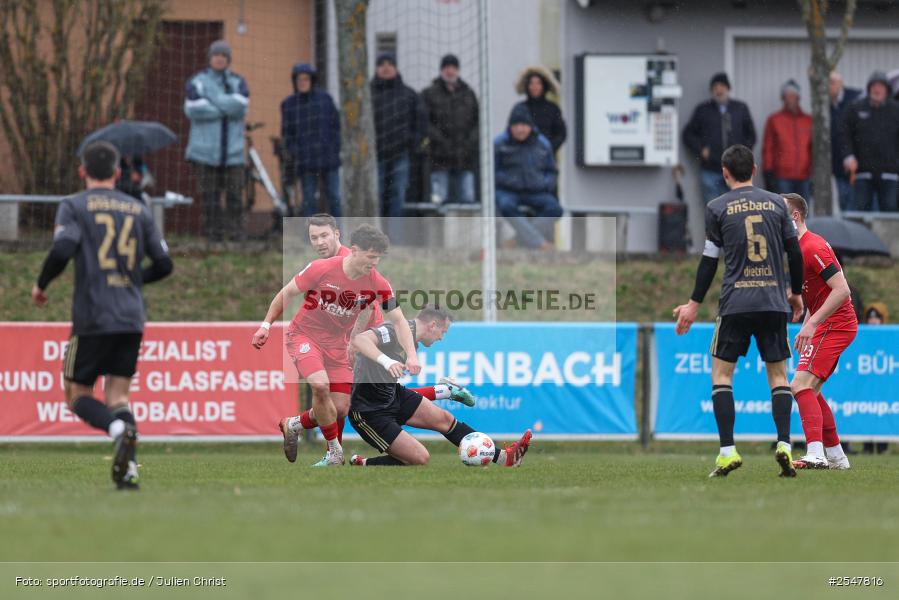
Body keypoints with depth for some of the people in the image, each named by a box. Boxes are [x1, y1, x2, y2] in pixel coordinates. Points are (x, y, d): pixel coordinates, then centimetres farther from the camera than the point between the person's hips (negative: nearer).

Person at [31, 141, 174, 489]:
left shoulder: (74, 206, 0)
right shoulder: (138, 210, 13)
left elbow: (63, 249, -16)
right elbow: (163, 264, 13)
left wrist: (41, 285, 2)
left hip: (92, 318, -4)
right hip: (132, 319, 4)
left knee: (77, 396, 7)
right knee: (117, 397, 8)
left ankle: (118, 428, -24)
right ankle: (129, 470, -14)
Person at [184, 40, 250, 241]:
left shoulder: (238, 82, 12)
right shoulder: (197, 81, 6)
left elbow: (240, 105, -9)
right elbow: (193, 109, -11)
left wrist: (212, 102, -8)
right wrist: (225, 108, -8)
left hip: (232, 149, 1)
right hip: (206, 149, -1)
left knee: (234, 193, -4)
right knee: (210, 194, -2)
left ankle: (237, 232, -1)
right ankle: (213, 232, 2)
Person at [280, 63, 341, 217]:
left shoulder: (325, 98, 6)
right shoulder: (289, 104, 6)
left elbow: (336, 125, 8)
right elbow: (287, 134, 8)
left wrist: (335, 150, -1)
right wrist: (296, 154, -5)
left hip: (329, 158, 0)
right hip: (305, 162, 0)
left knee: (333, 197, 0)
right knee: (308, 199, -2)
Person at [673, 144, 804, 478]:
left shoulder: (717, 209, 1)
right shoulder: (776, 203, 7)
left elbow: (709, 261, 1)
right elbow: (794, 252, 8)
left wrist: (694, 305, 8)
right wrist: (796, 293, 22)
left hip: (736, 303, -2)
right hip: (774, 301, 2)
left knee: (721, 373, 5)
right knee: (778, 374, 9)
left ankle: (728, 451, -6)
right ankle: (784, 443, -9)